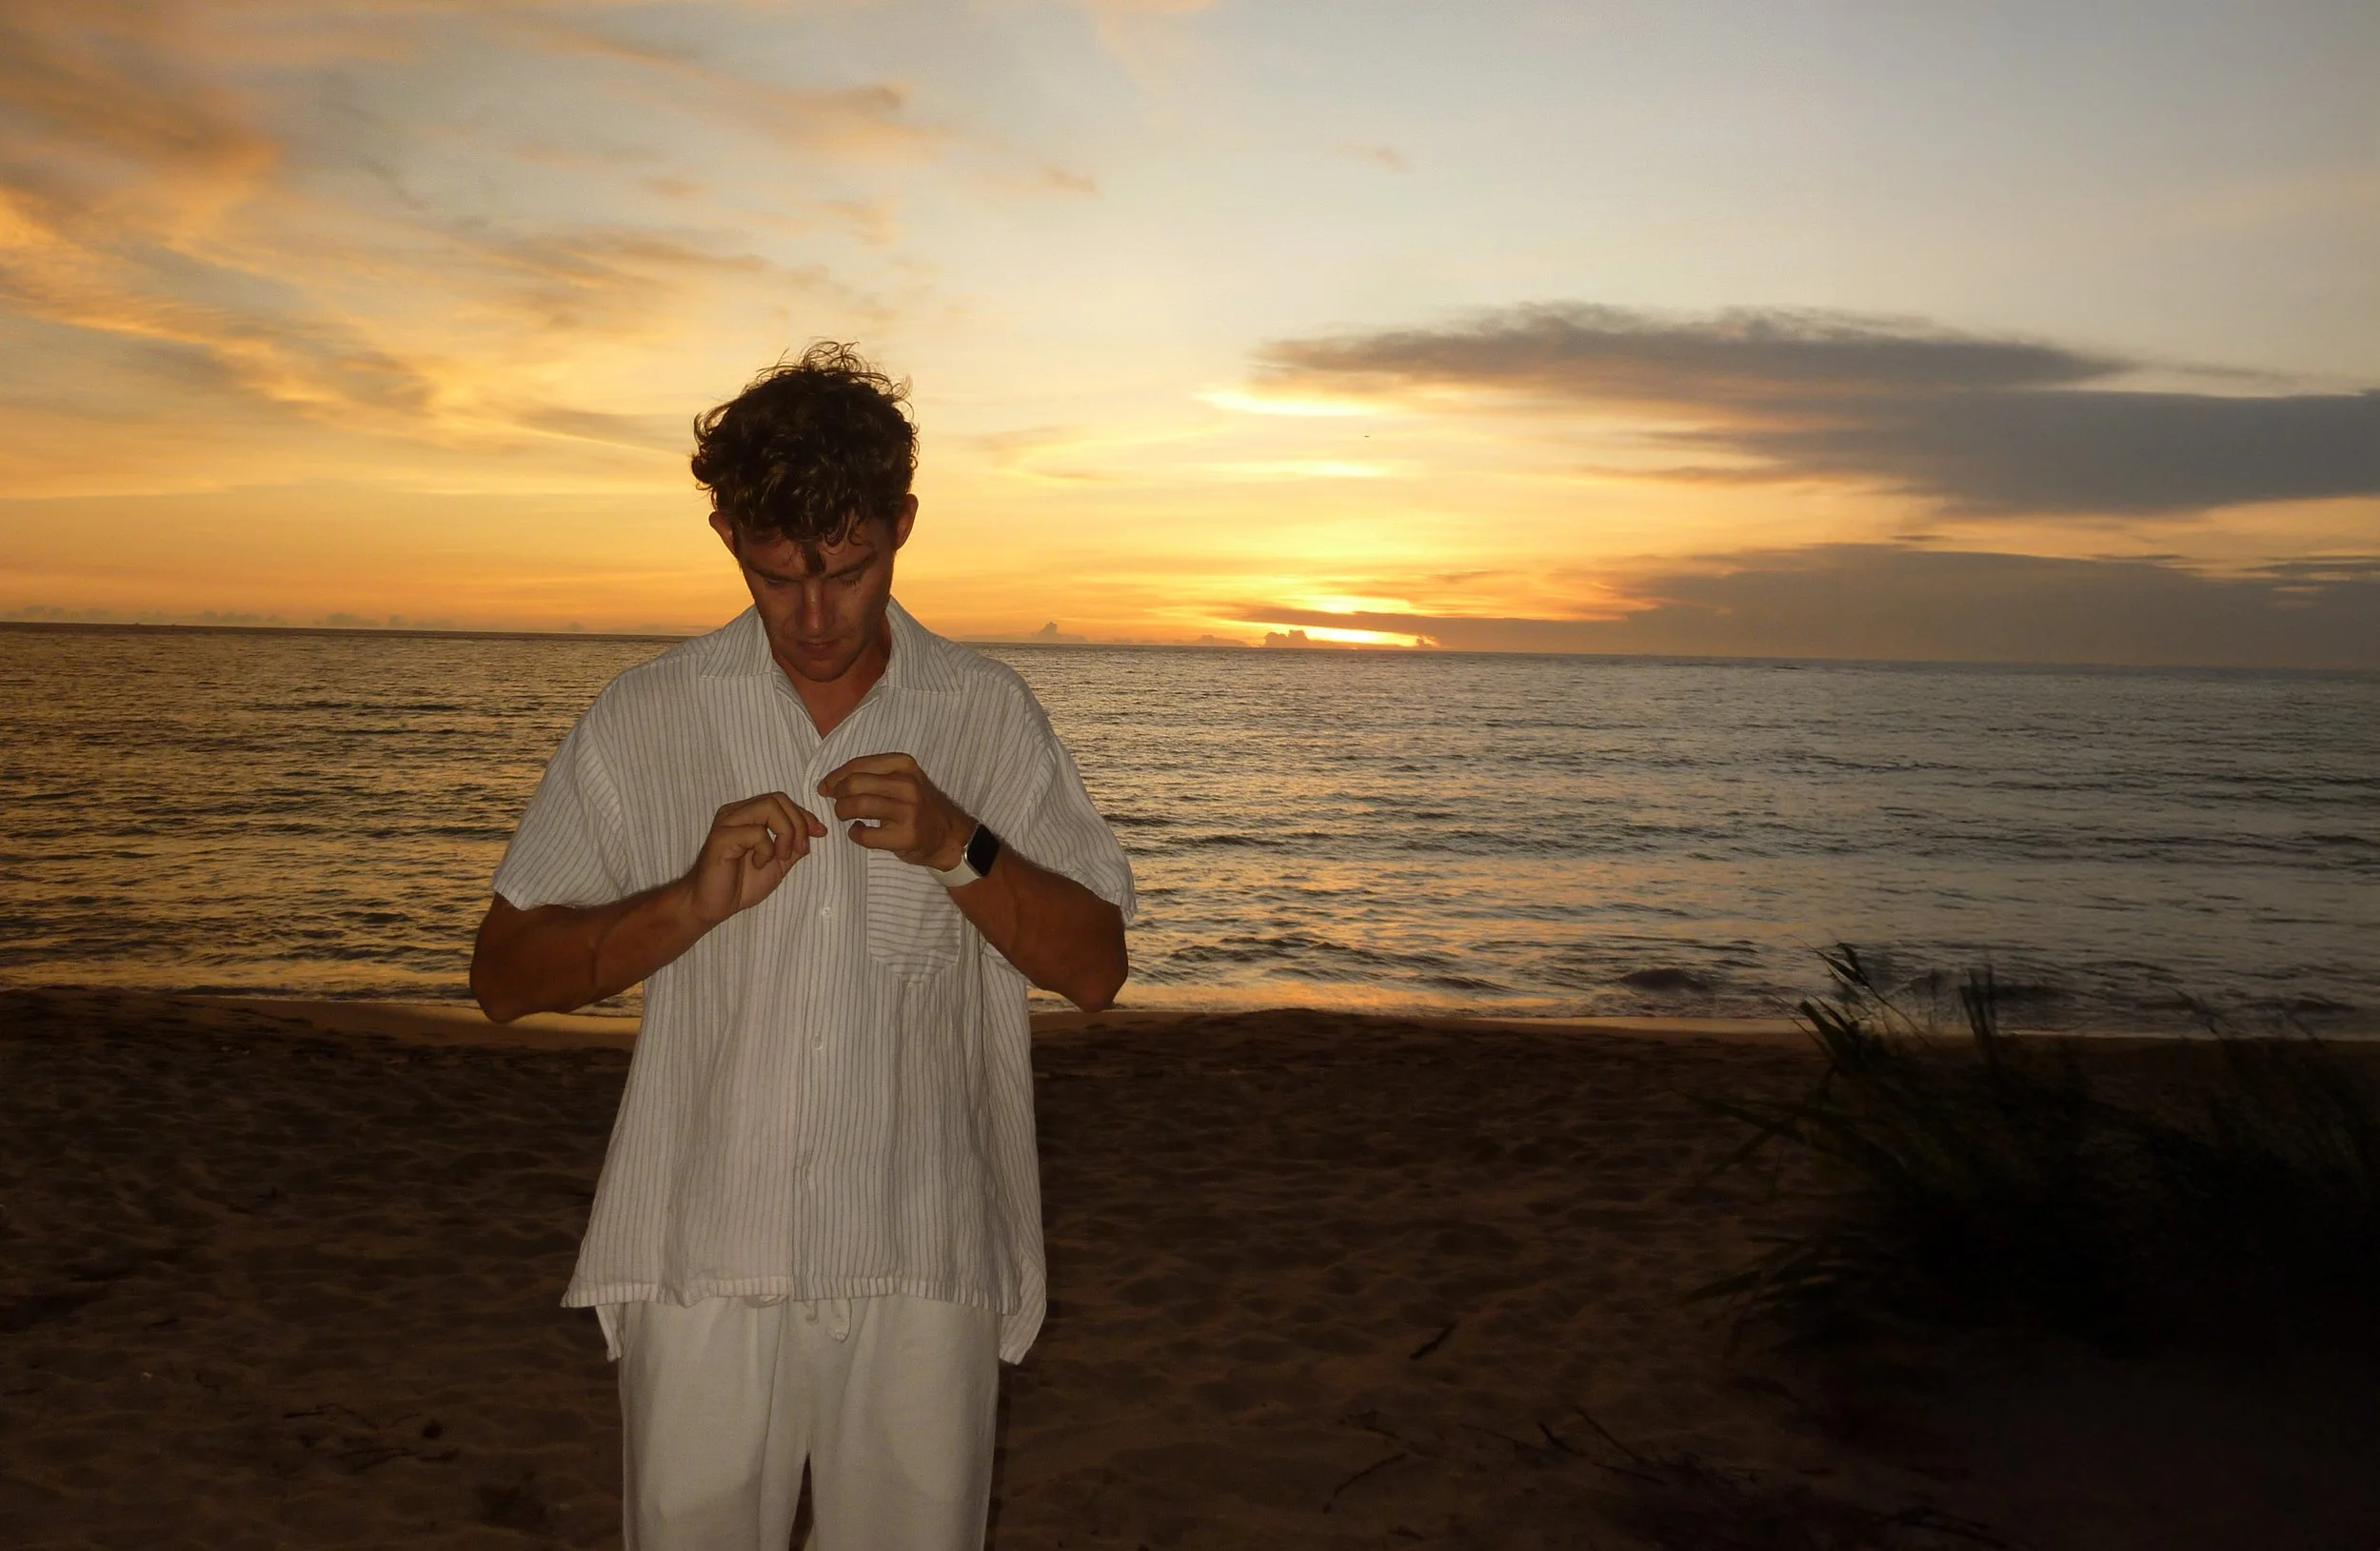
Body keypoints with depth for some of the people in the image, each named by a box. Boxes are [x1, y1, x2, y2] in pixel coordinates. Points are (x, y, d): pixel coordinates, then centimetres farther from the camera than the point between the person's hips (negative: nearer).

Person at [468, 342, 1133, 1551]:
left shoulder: (988, 716, 2)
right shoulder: (645, 719, 0)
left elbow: (1094, 969, 1)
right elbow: (503, 976, 1)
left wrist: (957, 847, -15)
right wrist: (691, 900, -15)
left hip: (923, 1269, 1)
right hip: (706, 1267, 0)